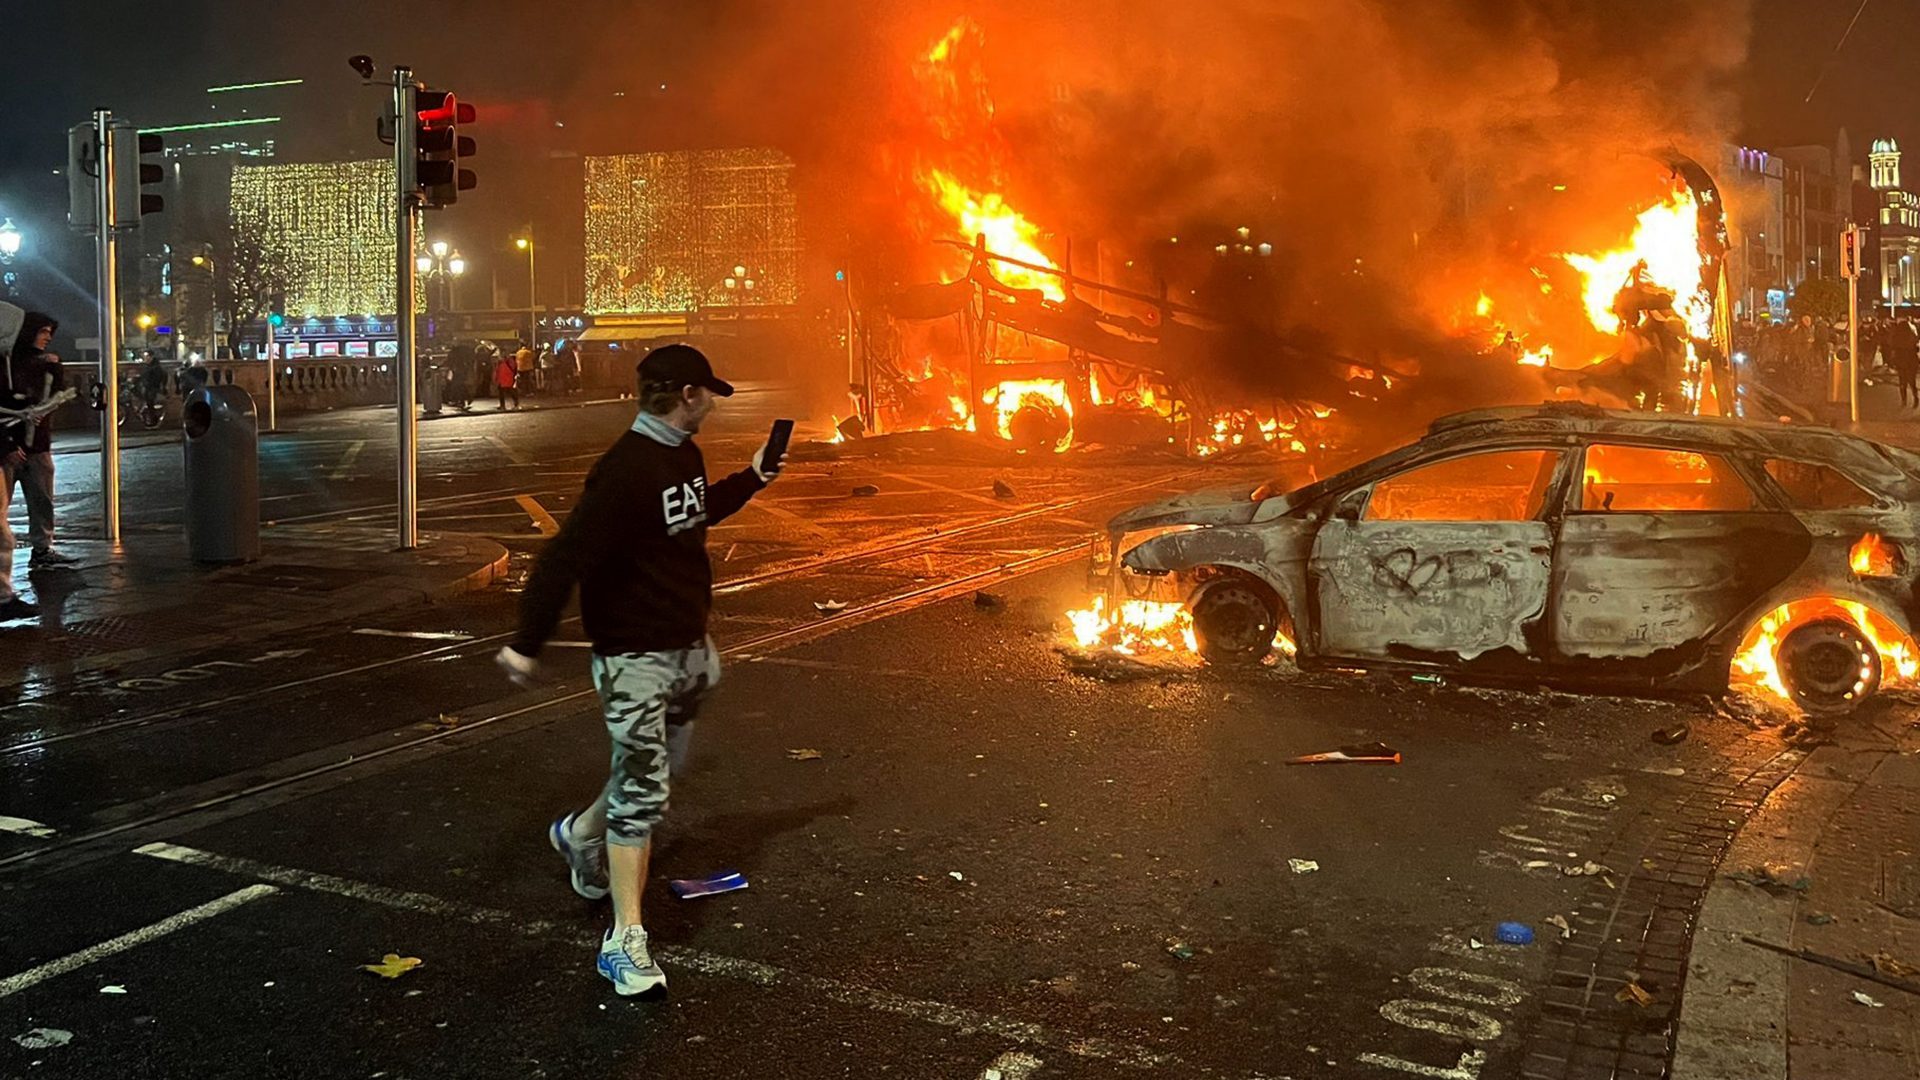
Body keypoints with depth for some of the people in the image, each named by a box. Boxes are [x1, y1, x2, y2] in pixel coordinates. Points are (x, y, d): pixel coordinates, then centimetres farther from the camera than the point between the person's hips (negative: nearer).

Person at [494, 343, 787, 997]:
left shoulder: (684, 455, 6)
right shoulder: (626, 471, -24)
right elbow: (566, 556, -28)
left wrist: (751, 479, 23)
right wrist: (528, 642, -31)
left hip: (687, 646, 9)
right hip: (635, 654, -9)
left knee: (656, 770, 22)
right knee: (642, 788, -7)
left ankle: (581, 834, 48)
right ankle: (626, 941, 1)